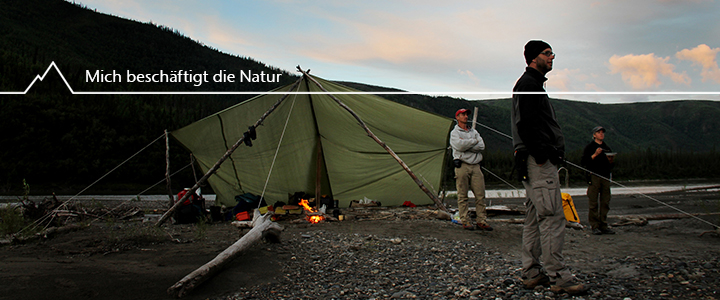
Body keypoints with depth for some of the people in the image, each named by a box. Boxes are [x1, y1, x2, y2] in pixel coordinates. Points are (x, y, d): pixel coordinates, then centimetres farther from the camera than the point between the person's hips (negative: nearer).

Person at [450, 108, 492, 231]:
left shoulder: (474, 132, 20)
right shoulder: (454, 133, 6)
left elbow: (482, 146, 2)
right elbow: (459, 145, -16)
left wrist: (466, 145, -7)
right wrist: (474, 141, -3)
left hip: (475, 166, 4)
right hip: (462, 166, -4)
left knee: (480, 194, -1)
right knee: (462, 196, -3)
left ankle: (481, 221, 4)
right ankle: (465, 221, 3)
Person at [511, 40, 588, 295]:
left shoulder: (533, 84, 24)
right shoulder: (529, 84, -9)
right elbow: (525, 124, -20)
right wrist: (540, 154, -21)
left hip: (536, 161, 11)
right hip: (540, 161, -11)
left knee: (535, 218, 11)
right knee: (552, 216, -11)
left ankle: (532, 273, 16)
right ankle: (558, 276, -8)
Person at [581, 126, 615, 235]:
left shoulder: (607, 148, 20)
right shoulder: (589, 147, 4)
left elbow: (611, 166, 22)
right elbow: (583, 161, -8)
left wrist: (610, 160, 1)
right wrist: (595, 155, -14)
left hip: (605, 178, 5)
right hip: (594, 176, -5)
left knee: (605, 202, 3)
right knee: (593, 203, -6)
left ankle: (603, 226, 9)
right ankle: (594, 226, -3)